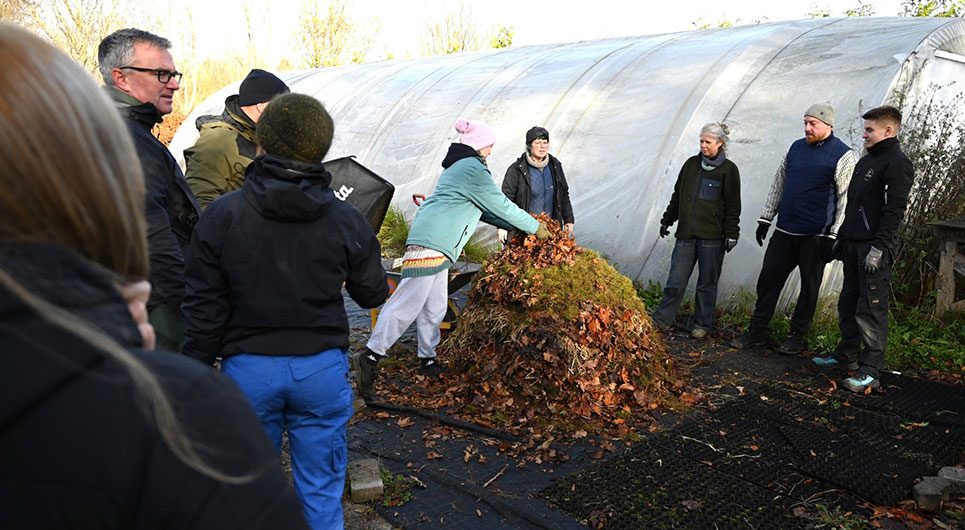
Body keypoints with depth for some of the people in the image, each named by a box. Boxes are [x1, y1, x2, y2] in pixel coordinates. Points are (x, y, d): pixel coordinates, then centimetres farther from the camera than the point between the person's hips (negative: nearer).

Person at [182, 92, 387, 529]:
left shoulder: (220, 215, -8)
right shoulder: (346, 220, -8)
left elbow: (204, 308, -5)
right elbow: (372, 294, 3)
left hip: (247, 370, 0)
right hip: (322, 369, 0)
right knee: (321, 492, 15)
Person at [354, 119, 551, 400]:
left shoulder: (457, 166, 24)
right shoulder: (473, 169, -9)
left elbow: (484, 208, 27)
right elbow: (501, 205, -5)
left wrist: (515, 226, 25)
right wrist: (535, 227, 6)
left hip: (437, 244, 11)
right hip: (431, 242, -11)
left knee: (434, 306, 13)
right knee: (409, 302, -12)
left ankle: (428, 359, 20)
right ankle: (371, 356, -11)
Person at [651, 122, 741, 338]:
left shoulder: (728, 170, -1)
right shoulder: (691, 164, 11)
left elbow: (732, 206, -2)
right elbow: (677, 195, 19)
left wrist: (731, 234, -7)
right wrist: (667, 220, 19)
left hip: (712, 237, -3)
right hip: (686, 235, 3)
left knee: (707, 283, 6)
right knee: (675, 281, 3)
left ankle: (703, 324, 19)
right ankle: (661, 320, 12)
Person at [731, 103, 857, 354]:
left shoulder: (843, 155, -5)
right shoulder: (796, 147, 12)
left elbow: (846, 199, -9)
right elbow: (778, 184, 18)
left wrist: (833, 236, -14)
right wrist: (766, 218, 14)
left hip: (816, 236, -5)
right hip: (784, 230, 5)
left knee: (809, 287, 6)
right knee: (768, 279, 6)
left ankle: (797, 336, 19)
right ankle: (758, 331, 16)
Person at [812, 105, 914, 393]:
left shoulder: (897, 164, -10)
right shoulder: (866, 160, 18)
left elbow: (894, 211, -17)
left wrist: (878, 247, -22)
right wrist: (842, 238, 20)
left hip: (874, 249, -9)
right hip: (853, 245, 9)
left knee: (871, 310, -6)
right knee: (848, 305, 15)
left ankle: (870, 371, 0)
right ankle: (846, 356, 28)